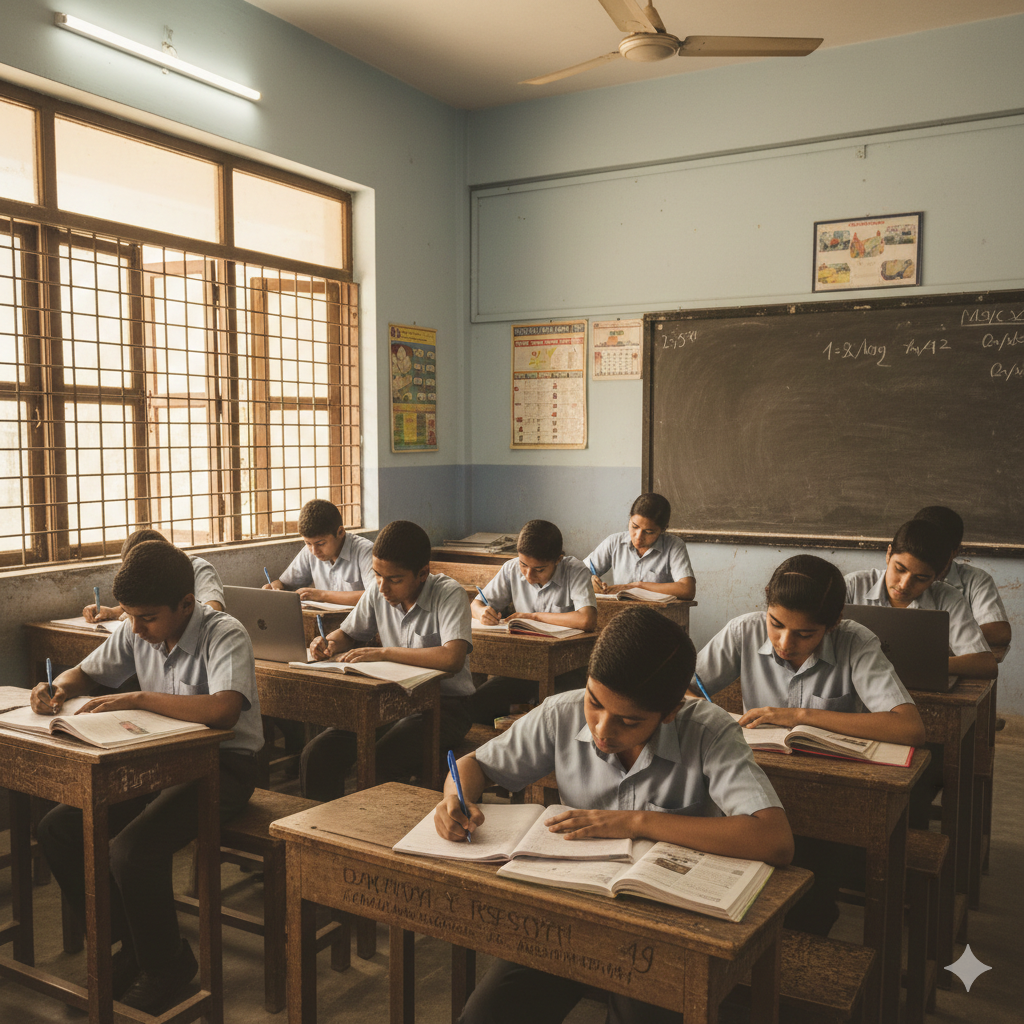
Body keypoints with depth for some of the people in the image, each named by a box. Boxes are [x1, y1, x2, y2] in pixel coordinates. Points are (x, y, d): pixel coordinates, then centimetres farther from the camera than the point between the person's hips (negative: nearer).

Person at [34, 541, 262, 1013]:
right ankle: (132, 942, 12)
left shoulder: (225, 635, -21)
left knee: (132, 850, -26)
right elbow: (84, 673, 17)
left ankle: (166, 964, 2)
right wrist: (58, 689, -7)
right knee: (57, 830, -5)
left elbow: (223, 711, -38)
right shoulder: (136, 633, 0)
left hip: (222, 766, -8)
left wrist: (139, 698, -30)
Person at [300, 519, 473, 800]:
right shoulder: (378, 592, 2)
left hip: (444, 706, -6)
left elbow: (452, 658, -32)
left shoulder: (449, 595, -16)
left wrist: (383, 653, -26)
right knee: (315, 755, -12)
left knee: (376, 764, -30)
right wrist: (329, 644, -7)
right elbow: (348, 633, 19)